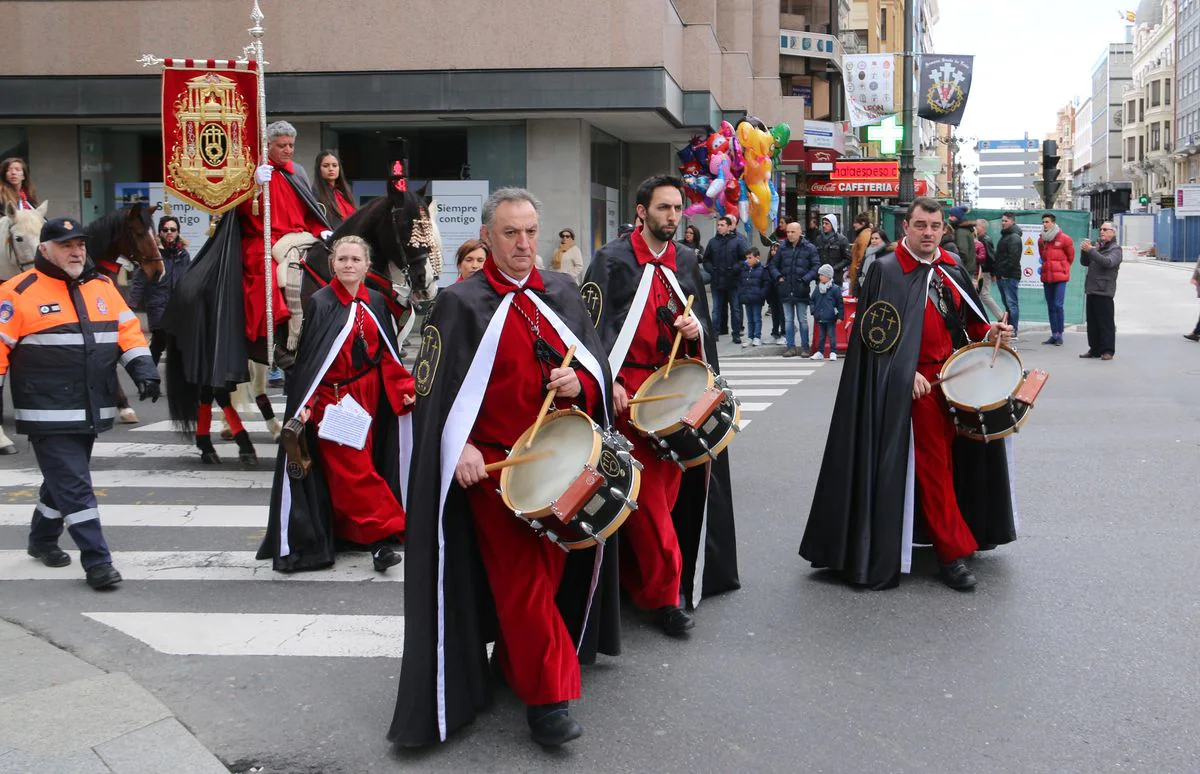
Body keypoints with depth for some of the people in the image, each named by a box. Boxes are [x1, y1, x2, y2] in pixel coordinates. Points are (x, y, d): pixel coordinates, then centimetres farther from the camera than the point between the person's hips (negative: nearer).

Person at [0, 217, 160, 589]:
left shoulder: (102, 287, 11)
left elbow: (128, 330, 12)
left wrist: (142, 367, -3)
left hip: (92, 412, 6)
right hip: (48, 415, -6)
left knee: (63, 479, 21)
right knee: (74, 487, -8)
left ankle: (43, 540, 41)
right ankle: (97, 561, -6)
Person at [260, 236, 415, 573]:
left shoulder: (376, 302, 5)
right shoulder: (320, 303, -8)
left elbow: (387, 353, 12)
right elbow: (307, 357, -9)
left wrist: (404, 387, 3)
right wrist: (303, 405, -16)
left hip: (367, 394, 5)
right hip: (332, 397, -5)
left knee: (354, 467, 11)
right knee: (352, 469, -8)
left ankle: (343, 530, 22)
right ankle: (380, 537, -4)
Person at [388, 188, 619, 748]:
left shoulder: (562, 292, 9)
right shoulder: (460, 303, -5)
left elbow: (598, 365, 13)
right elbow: (433, 389, -7)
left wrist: (579, 382, -9)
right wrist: (459, 448, -19)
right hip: (495, 468, -5)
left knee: (552, 572, 13)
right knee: (522, 580, -4)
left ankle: (516, 663, 33)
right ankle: (548, 697, 5)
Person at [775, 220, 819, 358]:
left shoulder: (809, 248, -2)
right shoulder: (782, 247, 8)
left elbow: (816, 266, -3)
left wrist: (806, 279, -13)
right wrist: (778, 277, 0)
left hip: (801, 290, -3)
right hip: (786, 290, 3)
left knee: (803, 320, 3)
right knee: (789, 320, 8)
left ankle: (805, 347, 9)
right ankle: (791, 347, 14)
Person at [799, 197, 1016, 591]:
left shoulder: (952, 270, 11)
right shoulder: (886, 270, -7)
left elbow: (966, 319, 18)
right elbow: (881, 332, -10)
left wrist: (988, 332, -2)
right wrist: (907, 372, -17)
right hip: (914, 381, -6)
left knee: (954, 454, 10)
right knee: (930, 460, -6)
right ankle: (952, 553, -2)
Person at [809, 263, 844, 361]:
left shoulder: (834, 289, -8)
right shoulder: (817, 289, 6)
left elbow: (840, 304, -5)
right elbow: (813, 301, 17)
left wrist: (840, 316, -6)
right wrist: (814, 311, 7)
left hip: (830, 319, -5)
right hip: (820, 318, 5)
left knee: (831, 336, 0)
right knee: (821, 336, 13)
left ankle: (833, 353, 6)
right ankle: (820, 352, 19)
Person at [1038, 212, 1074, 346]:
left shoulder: (1064, 239, -5)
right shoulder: (1041, 240, 10)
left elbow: (1071, 257, 6)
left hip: (1060, 278, -5)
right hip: (1046, 278, 5)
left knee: (1058, 305, -11)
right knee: (1050, 307, 7)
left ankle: (1059, 335, -7)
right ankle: (1054, 335, 11)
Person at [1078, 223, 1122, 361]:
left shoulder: (1115, 249, -2)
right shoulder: (1097, 246, 18)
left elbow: (1108, 262, -21)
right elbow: (1084, 262, 16)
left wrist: (1090, 250, -23)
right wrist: (1084, 250, -3)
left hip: (1104, 292, -7)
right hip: (1091, 290, 7)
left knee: (1106, 323, -6)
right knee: (1092, 322, 10)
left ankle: (1108, 351, -2)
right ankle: (1094, 349, 16)